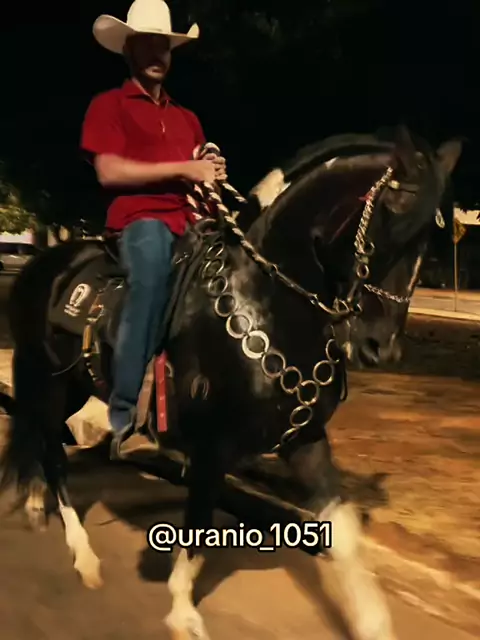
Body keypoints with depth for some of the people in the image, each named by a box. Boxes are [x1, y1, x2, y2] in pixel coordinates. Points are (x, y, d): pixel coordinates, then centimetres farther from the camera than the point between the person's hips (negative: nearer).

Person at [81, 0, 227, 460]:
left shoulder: (187, 119, 27)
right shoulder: (108, 105, 9)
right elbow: (108, 171, -6)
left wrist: (214, 174, 3)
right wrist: (183, 168, -8)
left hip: (189, 220, 6)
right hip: (140, 219, -6)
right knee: (152, 266, -39)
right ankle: (124, 412, -36)